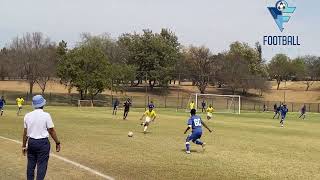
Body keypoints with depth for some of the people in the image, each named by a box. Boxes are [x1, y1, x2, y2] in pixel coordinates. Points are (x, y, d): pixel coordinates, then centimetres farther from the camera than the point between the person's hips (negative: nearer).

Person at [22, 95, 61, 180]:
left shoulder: (27, 115, 1)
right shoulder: (46, 115, -11)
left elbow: (25, 132, 5)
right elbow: (51, 131, -8)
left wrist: (24, 145, 14)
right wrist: (57, 143, 1)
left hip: (31, 142, 4)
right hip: (43, 143, -4)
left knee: (30, 165, 14)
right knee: (42, 165, 1)